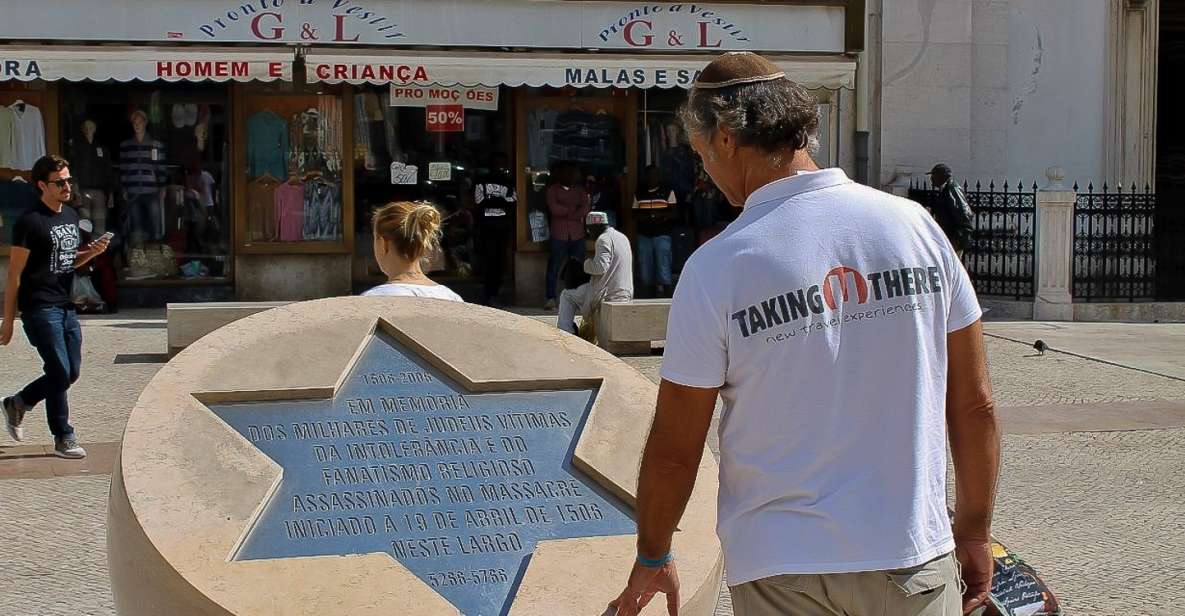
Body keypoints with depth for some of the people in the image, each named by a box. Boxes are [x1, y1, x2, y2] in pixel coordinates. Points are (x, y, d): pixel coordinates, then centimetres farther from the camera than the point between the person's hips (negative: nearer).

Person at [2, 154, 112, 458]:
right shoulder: (30, 222, -12)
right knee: (60, 371, -7)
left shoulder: (71, 216, 12)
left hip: (66, 307, 8)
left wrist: (91, 252, 1)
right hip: (40, 308, -8)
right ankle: (63, 438, 5)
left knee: (71, 373, 11)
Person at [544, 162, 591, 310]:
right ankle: (551, 299, -1)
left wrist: (566, 213, -10)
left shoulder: (580, 189, 16)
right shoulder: (552, 190, 7)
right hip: (559, 235, -3)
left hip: (577, 235, 3)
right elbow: (554, 208, -9)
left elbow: (586, 208, 1)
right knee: (554, 267, -4)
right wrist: (574, 209, -5)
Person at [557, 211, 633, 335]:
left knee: (566, 297, 5)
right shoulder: (623, 238, 15)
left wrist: (586, 263, -5)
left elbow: (600, 267, -24)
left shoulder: (604, 239, -14)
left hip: (608, 295, -9)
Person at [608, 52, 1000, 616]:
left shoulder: (715, 268, -11)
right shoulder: (913, 225, -2)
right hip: (912, 554, 2)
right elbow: (974, 401, 3)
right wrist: (974, 533, 15)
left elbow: (673, 451, -4)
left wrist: (652, 559, 13)